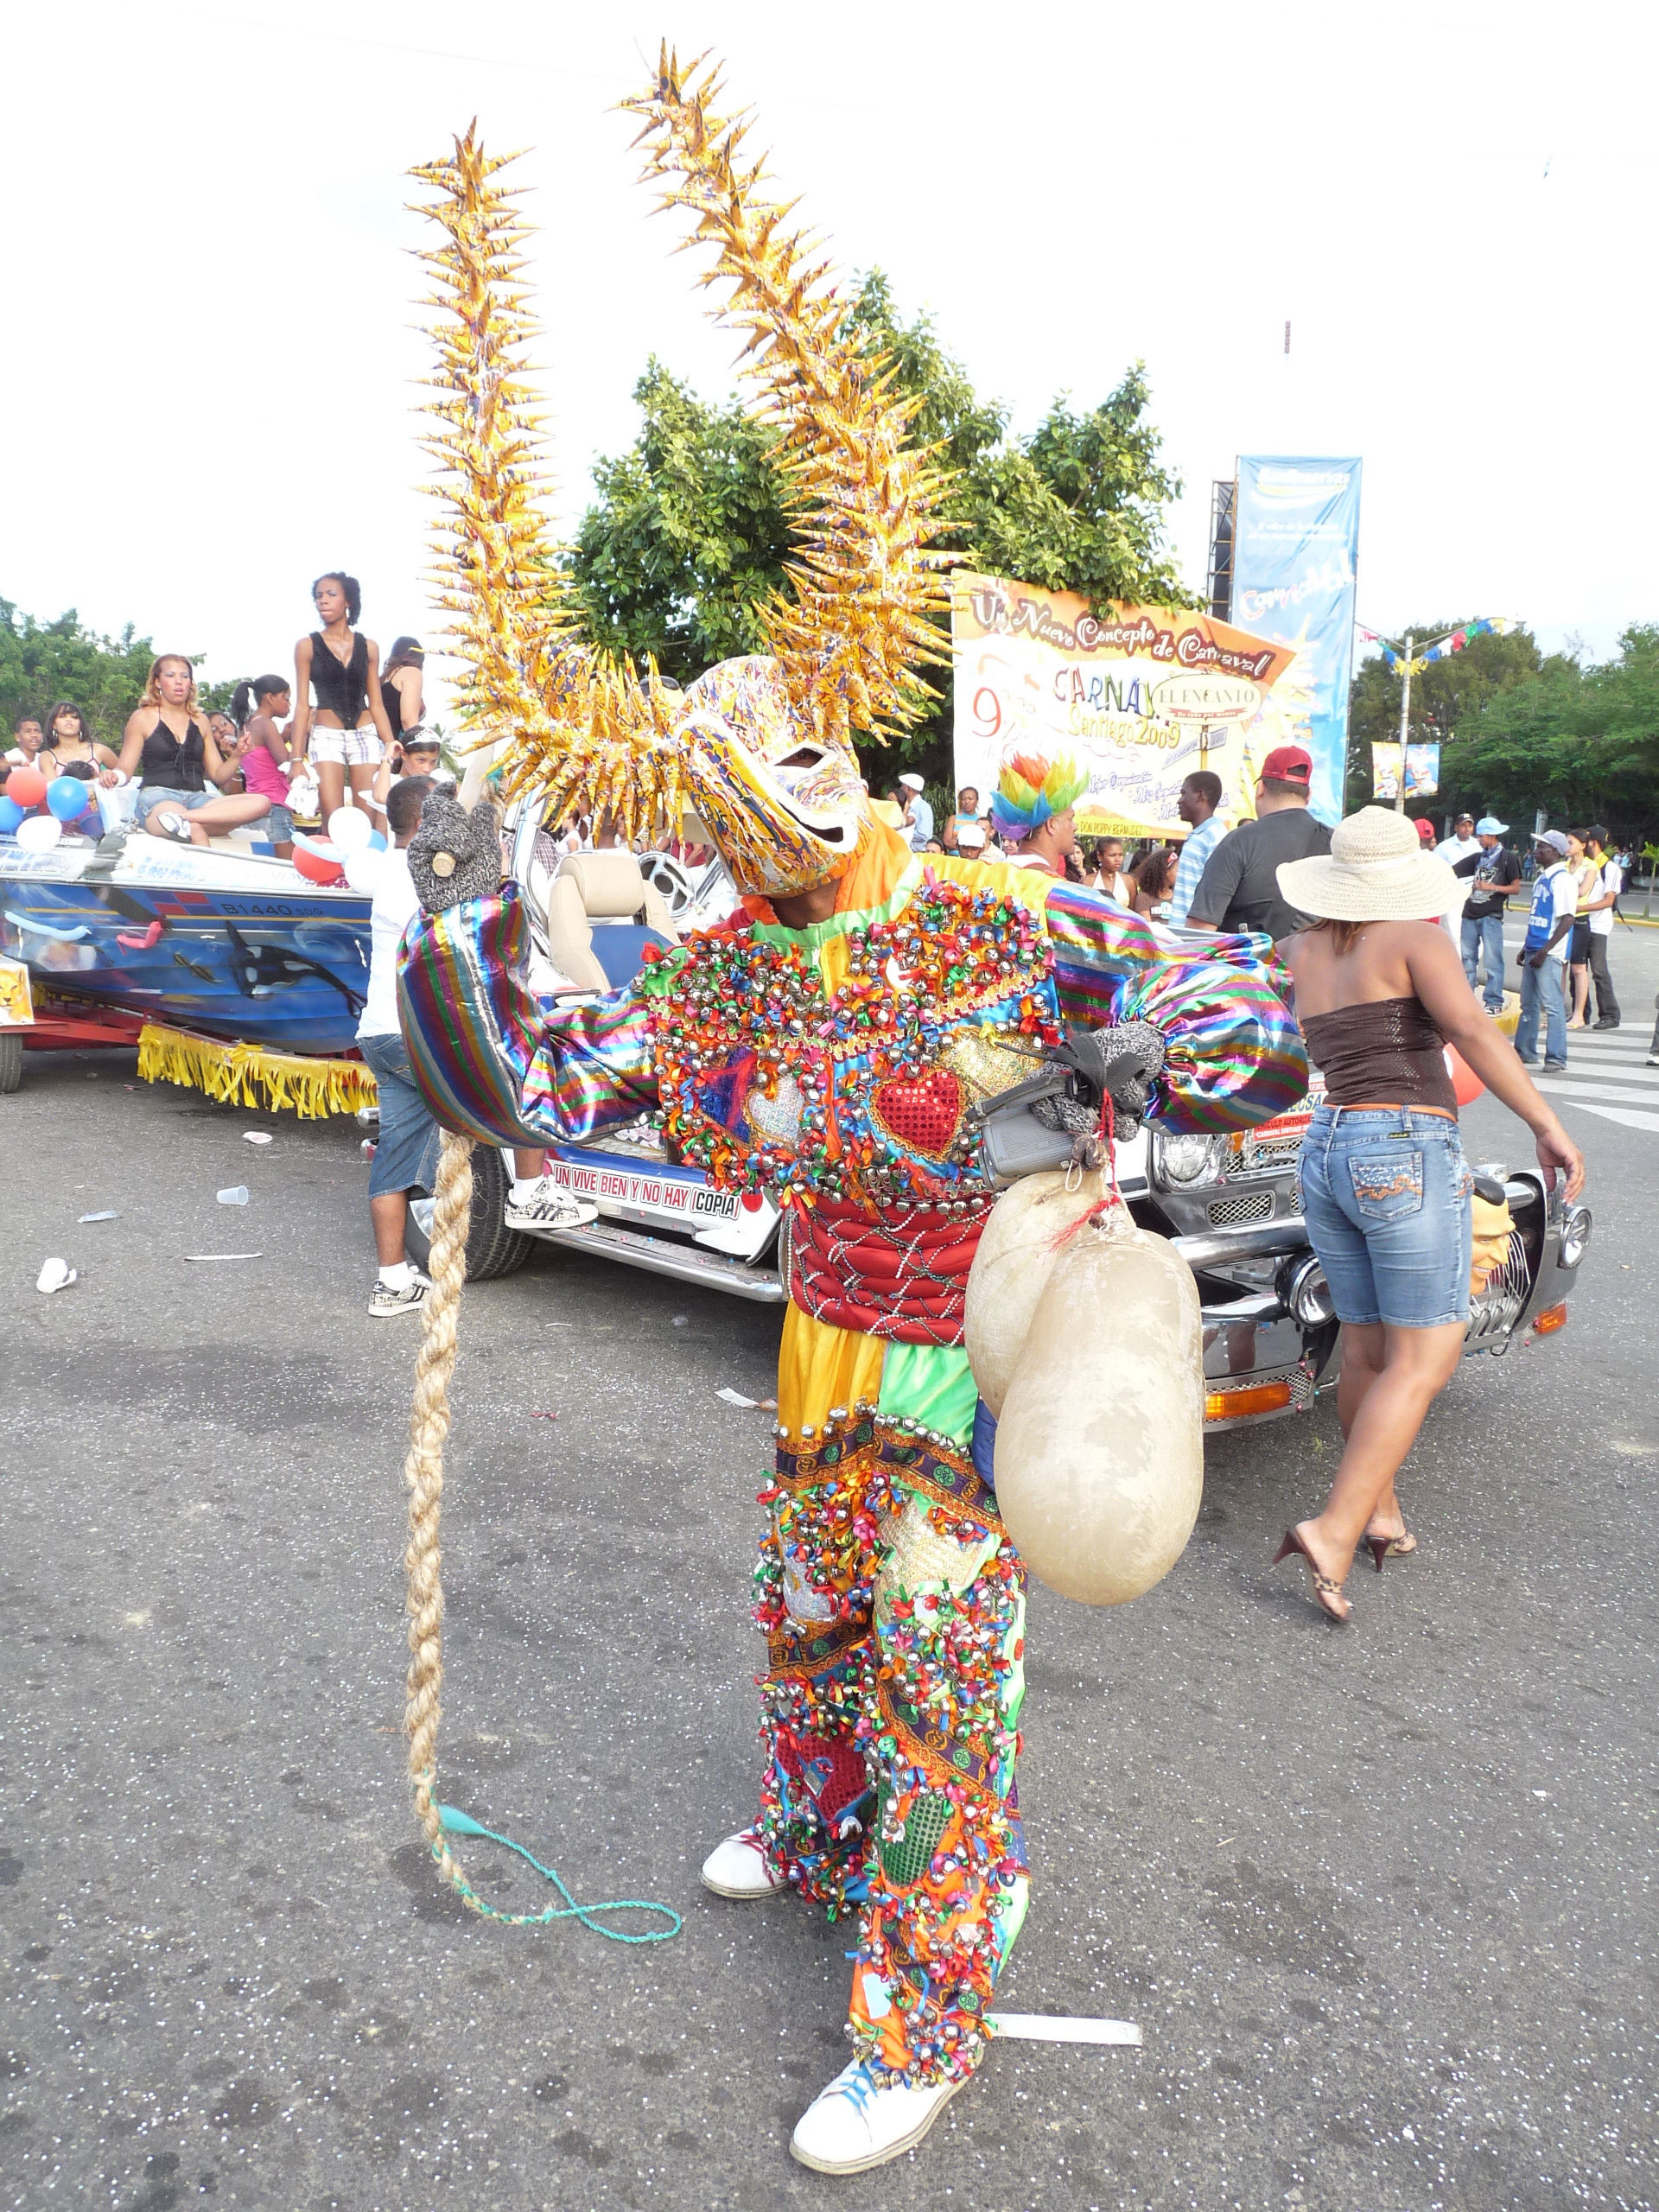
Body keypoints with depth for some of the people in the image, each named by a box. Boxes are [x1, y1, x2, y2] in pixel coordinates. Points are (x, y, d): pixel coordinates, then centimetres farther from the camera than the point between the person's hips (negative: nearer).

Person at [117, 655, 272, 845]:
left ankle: (181, 817, -35)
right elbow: (125, 770, 8)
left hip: (196, 799, 6)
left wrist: (236, 756, 1)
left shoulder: (200, 721, 23)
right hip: (158, 796, -6)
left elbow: (218, 775, 21)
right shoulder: (143, 718, 12)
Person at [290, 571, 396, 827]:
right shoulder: (307, 646, 6)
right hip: (326, 736, -2)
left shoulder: (367, 647, 10)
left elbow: (376, 705, 12)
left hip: (366, 736, 2)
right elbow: (302, 704, 4)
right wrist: (297, 758, -3)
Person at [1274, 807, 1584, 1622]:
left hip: (1325, 1151, 7)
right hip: (1407, 1153, -7)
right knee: (1425, 1357, -3)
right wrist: (1547, 1125, -16)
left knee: (1366, 1348, 16)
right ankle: (1334, 1530, -12)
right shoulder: (1413, 939, -6)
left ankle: (1379, 1512, 27)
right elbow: (1471, 1028, -18)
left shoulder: (1302, 952, 11)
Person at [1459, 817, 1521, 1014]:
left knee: (1493, 960, -7)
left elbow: (1516, 887, -5)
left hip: (1491, 916, -7)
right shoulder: (1479, 857, 17)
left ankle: (1495, 1002, -4)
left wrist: (1493, 887, -15)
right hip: (1471, 914, 7)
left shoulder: (1507, 857, -2)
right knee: (1468, 958, 8)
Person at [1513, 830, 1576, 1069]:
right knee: (1528, 1004, 14)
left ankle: (1556, 1058, -3)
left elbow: (1567, 920, -18)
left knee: (1552, 1004, -7)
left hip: (1550, 953, -9)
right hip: (1534, 950, 9)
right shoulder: (1541, 878, 15)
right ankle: (1525, 1053, 23)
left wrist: (1544, 951, -20)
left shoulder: (1562, 880, -13)